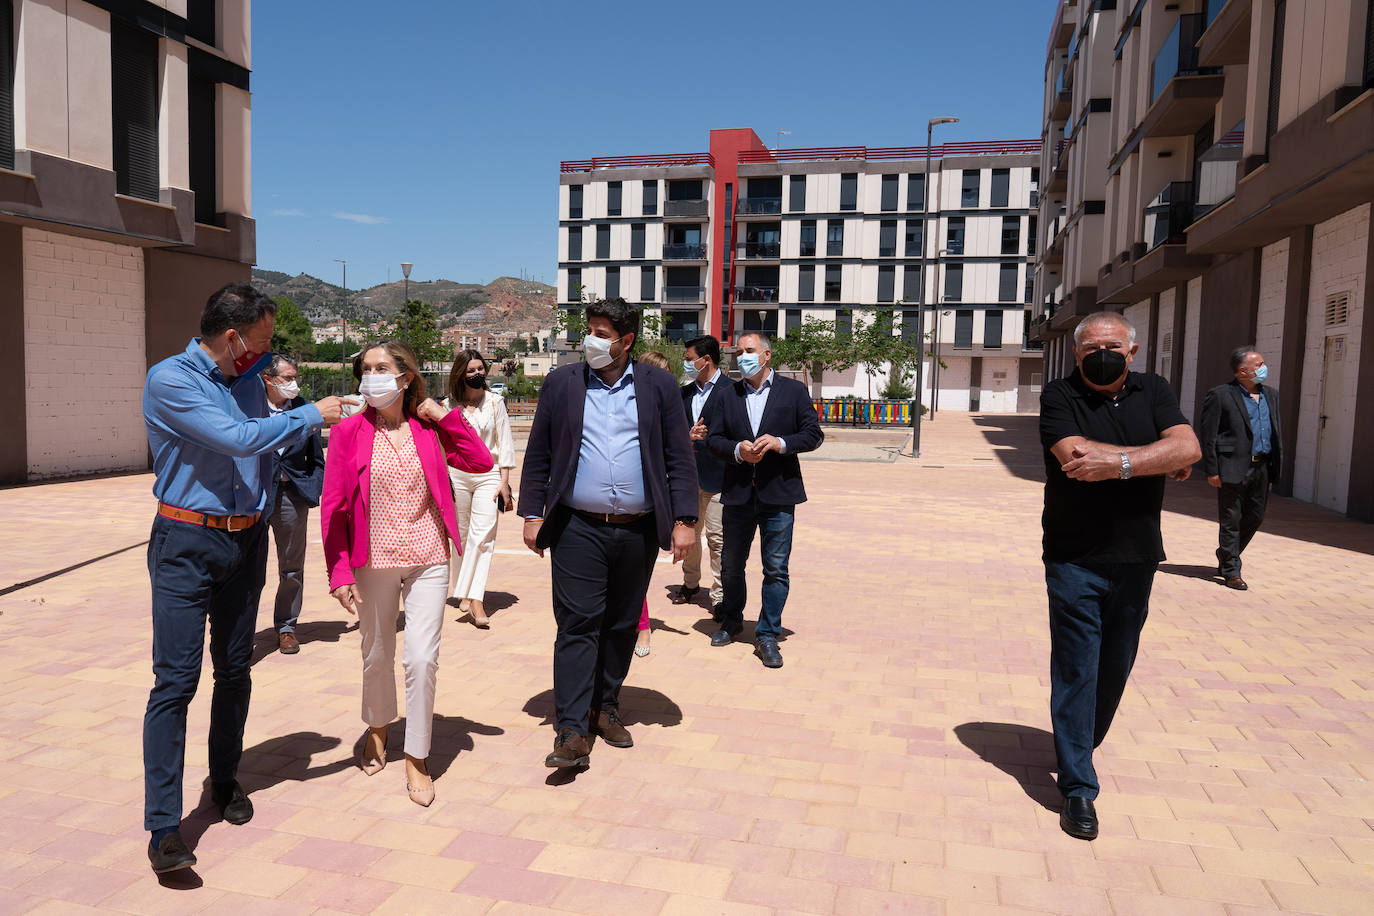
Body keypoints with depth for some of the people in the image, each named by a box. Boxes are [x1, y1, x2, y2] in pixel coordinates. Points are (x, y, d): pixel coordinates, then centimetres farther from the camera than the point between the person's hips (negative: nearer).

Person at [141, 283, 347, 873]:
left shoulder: (248, 381, 10)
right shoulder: (169, 380, -11)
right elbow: (238, 438, -20)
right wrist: (311, 416, -12)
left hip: (246, 540, 6)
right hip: (186, 543, -6)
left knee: (235, 671, 12)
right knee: (175, 680, -7)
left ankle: (225, 781, 29)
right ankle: (163, 825, -3)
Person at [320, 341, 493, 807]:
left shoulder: (428, 428, 0)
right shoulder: (350, 431, -5)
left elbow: (481, 461, -6)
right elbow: (333, 505, -5)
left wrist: (446, 416, -9)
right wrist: (339, 571, -10)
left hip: (428, 559, 0)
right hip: (373, 562, 0)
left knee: (422, 659, -5)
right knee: (377, 655, 17)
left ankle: (417, 760, 11)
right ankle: (377, 729, 45)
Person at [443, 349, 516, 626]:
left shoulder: (495, 401, 5)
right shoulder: (449, 405, 7)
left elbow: (505, 442, 4)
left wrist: (504, 481, -3)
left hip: (488, 474, -1)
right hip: (457, 475, 1)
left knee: (483, 535, -12)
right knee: (460, 535, 7)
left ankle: (475, 599, -16)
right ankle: (461, 592, 21)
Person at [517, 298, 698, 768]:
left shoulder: (658, 385, 5)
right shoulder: (561, 383, 6)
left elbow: (680, 458, 4)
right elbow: (537, 455, 7)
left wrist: (684, 520, -3)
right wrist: (532, 514, 1)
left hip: (638, 530, 1)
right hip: (578, 528, -1)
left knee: (622, 624, 12)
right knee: (578, 623, -4)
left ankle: (605, 707, 29)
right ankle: (571, 729, 0)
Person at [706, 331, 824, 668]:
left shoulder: (794, 390, 3)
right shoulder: (729, 394, 10)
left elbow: (814, 434, 0)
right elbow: (713, 438, 7)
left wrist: (780, 443, -16)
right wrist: (737, 450, -13)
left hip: (778, 493, -3)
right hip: (737, 494, 3)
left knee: (776, 568, 1)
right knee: (731, 565, 15)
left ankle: (767, 635, 12)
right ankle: (731, 621, 36)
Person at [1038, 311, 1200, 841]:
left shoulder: (1153, 392, 6)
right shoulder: (1059, 397, -5)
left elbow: (1188, 448, -10)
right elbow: (1078, 456, -22)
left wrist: (1119, 463, -23)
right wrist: (1158, 458, -13)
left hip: (1136, 558, 4)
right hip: (1075, 559, -4)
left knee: (1116, 665, 15)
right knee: (1076, 669, -2)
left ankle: (1083, 745, 39)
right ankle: (1078, 788, 6)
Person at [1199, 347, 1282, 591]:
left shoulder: (1270, 395, 13)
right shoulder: (1220, 396, -8)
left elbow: (1275, 432, 18)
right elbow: (1207, 435, -9)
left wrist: (1276, 463, 10)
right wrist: (1212, 470, -13)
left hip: (1262, 467, 7)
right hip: (1233, 468, -7)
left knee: (1256, 516, 14)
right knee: (1231, 520, 2)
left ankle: (1225, 554, 34)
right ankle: (1231, 571, 11)